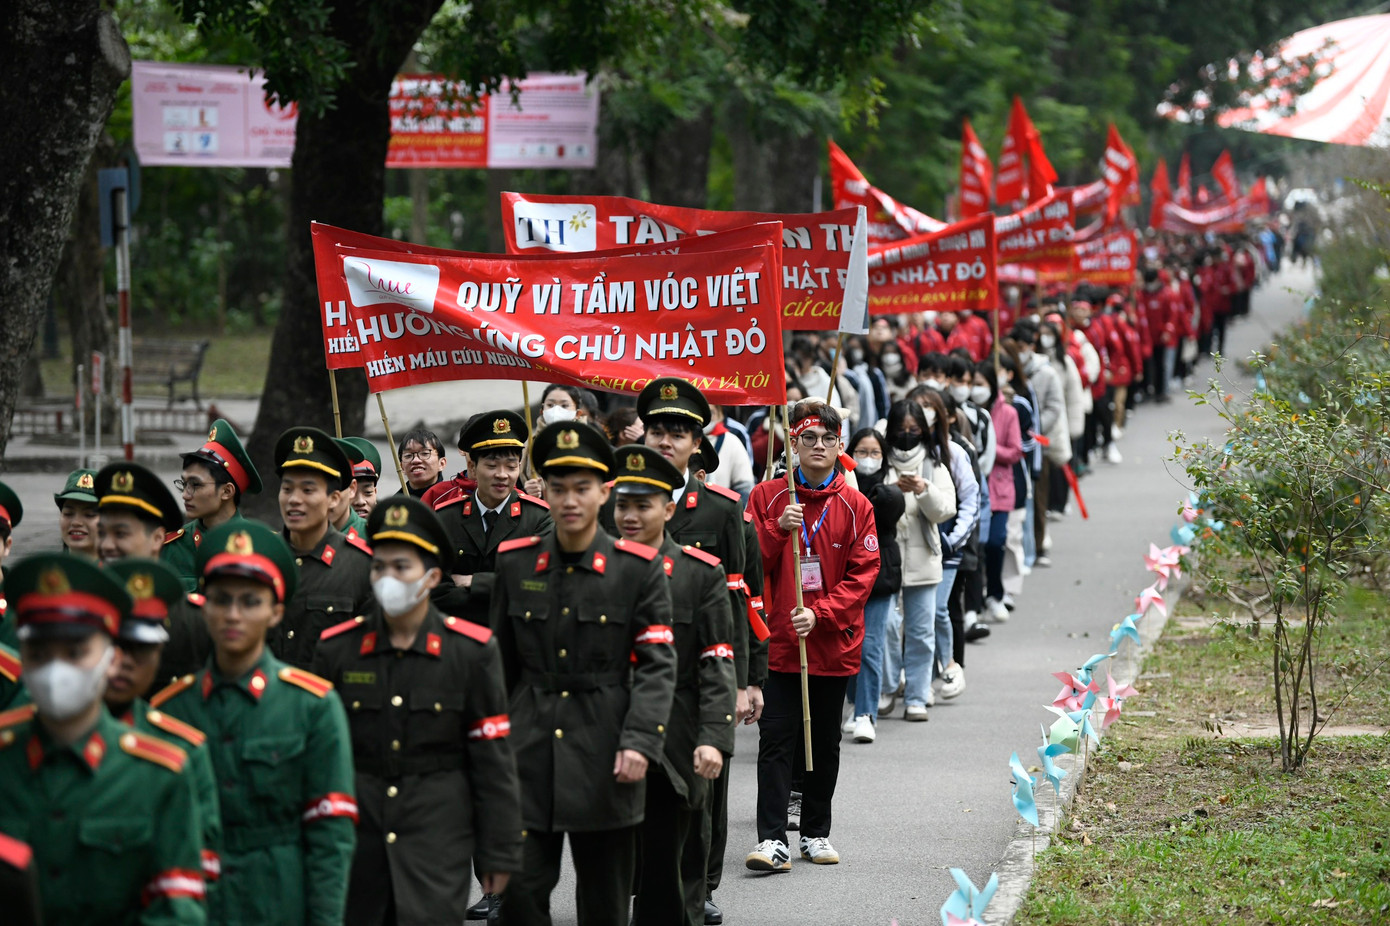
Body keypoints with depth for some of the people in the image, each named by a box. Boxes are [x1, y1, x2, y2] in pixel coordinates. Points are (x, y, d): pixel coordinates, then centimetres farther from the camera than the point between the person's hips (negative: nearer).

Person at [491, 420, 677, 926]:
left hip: (604, 759, -1)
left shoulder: (639, 569, -2)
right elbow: (502, 661, 13)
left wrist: (640, 742, -17)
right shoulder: (515, 564, 5)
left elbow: (657, 665, -5)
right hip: (530, 751, 1)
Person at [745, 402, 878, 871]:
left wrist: (819, 613, -13)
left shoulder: (855, 506, 2)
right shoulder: (766, 497, 3)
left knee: (826, 742, 10)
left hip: (833, 643, 1)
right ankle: (772, 839, -10)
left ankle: (816, 833, 21)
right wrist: (778, 530, -18)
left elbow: (863, 573, -2)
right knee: (776, 740, -7)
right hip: (778, 642, -1)